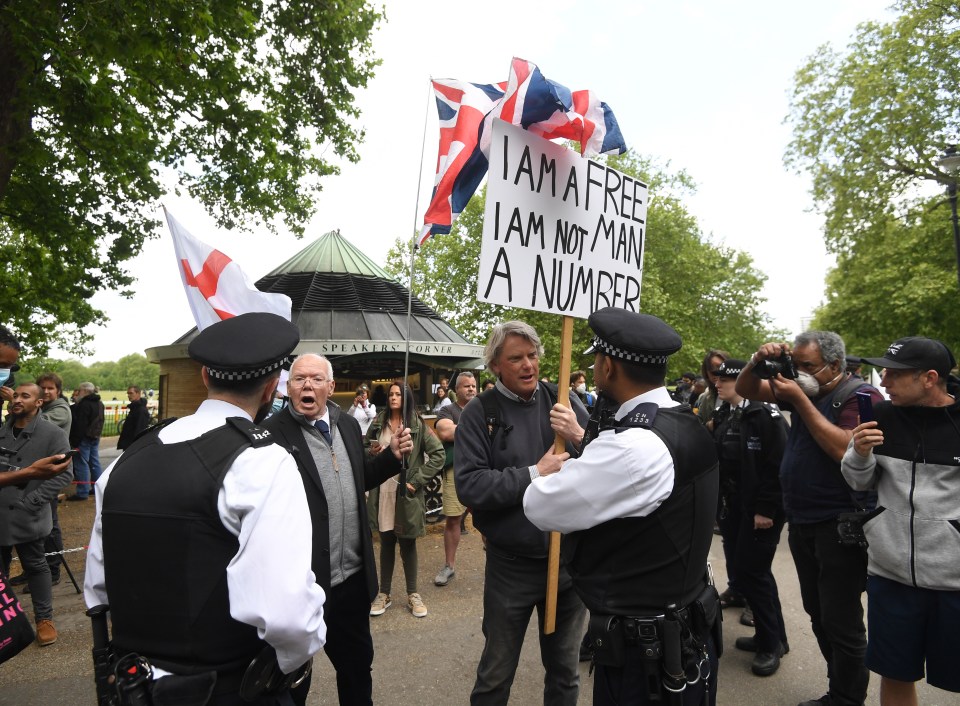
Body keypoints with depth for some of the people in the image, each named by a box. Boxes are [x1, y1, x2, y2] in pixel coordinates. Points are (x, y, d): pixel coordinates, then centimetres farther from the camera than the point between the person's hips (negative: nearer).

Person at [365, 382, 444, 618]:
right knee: (386, 542, 13)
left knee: (407, 543, 10)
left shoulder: (417, 425, -5)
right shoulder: (378, 422, 4)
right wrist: (371, 453, -8)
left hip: (407, 492, -2)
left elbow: (438, 454, -8)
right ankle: (384, 593, 27)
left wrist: (417, 480, -11)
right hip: (383, 490, 2)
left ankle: (413, 594, 25)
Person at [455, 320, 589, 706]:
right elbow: (468, 486, -19)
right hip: (511, 564, -2)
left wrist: (581, 438, -23)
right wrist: (534, 474, -21)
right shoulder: (479, 412, -10)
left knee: (565, 669, 24)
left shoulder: (563, 400, -3)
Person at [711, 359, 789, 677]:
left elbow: (777, 465, -19)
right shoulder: (724, 415, 10)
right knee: (738, 568, 11)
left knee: (753, 570, -2)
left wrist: (767, 509, -20)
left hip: (760, 508, -8)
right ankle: (767, 634, 29)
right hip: (733, 506, 8)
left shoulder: (765, 413, -14)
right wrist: (718, 502, 11)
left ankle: (772, 642, 17)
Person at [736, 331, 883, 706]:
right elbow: (745, 390, 12)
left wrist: (800, 400, -23)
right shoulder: (805, 390, 8)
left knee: (841, 622, 1)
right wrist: (759, 361, -8)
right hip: (802, 522, 8)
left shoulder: (861, 396, -12)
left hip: (840, 527, -8)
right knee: (818, 615, 18)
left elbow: (846, 450, -26)